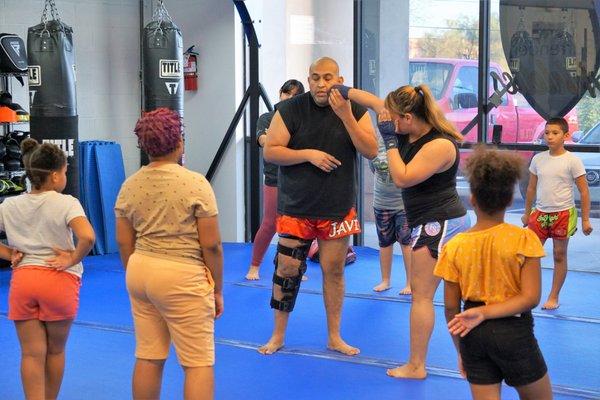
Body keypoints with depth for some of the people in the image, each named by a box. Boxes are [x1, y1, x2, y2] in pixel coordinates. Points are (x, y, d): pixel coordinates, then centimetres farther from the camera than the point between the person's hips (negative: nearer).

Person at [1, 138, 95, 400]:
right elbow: (87, 237, -25)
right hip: (59, 281, -3)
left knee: (32, 354, 5)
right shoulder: (66, 203, -9)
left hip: (22, 280, 3)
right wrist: (73, 260, -9)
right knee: (55, 351, 15)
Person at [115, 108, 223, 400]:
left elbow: (124, 243, 9)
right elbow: (211, 244, -10)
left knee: (147, 357, 14)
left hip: (140, 271, 6)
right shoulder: (195, 184, -11)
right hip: (182, 278, -6)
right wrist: (217, 289, 1)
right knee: (199, 362, 1)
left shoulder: (129, 186, 5)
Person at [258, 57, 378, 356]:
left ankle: (334, 337, 20)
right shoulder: (291, 110, -5)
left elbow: (371, 151, -11)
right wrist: (309, 154, -19)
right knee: (287, 270, 1)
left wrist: (345, 116, -21)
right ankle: (278, 336, 16)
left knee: (334, 270, 7)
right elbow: (270, 151, -7)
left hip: (338, 209, 1)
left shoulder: (355, 110, -1)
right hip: (296, 207, -1)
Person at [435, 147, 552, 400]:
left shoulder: (454, 247, -3)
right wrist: (484, 312, -13)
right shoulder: (523, 240, -9)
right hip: (512, 331, -3)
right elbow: (530, 298, -15)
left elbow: (451, 307, 1)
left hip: (473, 334, 3)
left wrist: (461, 350, 13)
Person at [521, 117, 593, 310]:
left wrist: (585, 220, -7)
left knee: (559, 255, 6)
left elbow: (584, 191, -5)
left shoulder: (572, 161, -8)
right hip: (540, 213, 3)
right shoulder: (538, 159, 3)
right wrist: (527, 213, 17)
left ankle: (553, 297, 16)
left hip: (563, 214, -3)